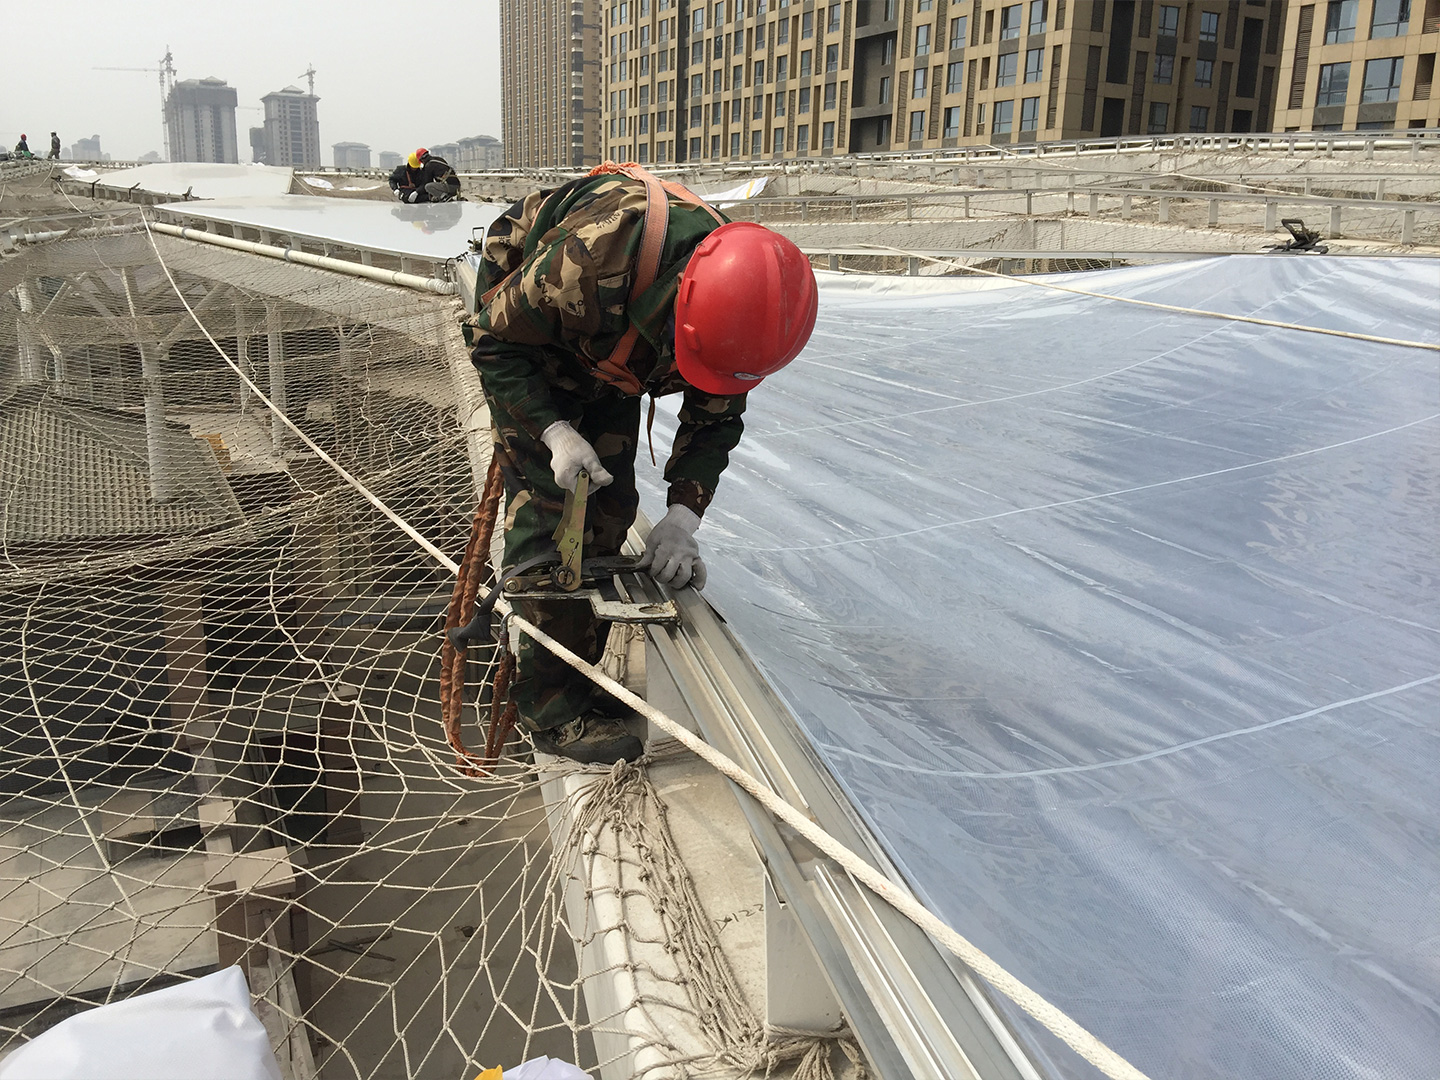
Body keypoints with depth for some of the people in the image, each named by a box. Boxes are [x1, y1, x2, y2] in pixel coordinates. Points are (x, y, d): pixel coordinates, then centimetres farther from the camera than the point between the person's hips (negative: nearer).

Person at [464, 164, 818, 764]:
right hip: (525, 338, -5)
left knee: (609, 504, 1)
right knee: (547, 503, -15)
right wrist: (553, 431, -36)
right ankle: (551, 709, -8)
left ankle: (579, 673, 15)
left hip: (609, 354, 5)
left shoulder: (737, 305, -25)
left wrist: (684, 514, -23)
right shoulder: (589, 262, -44)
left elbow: (715, 420, -11)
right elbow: (494, 340, -27)